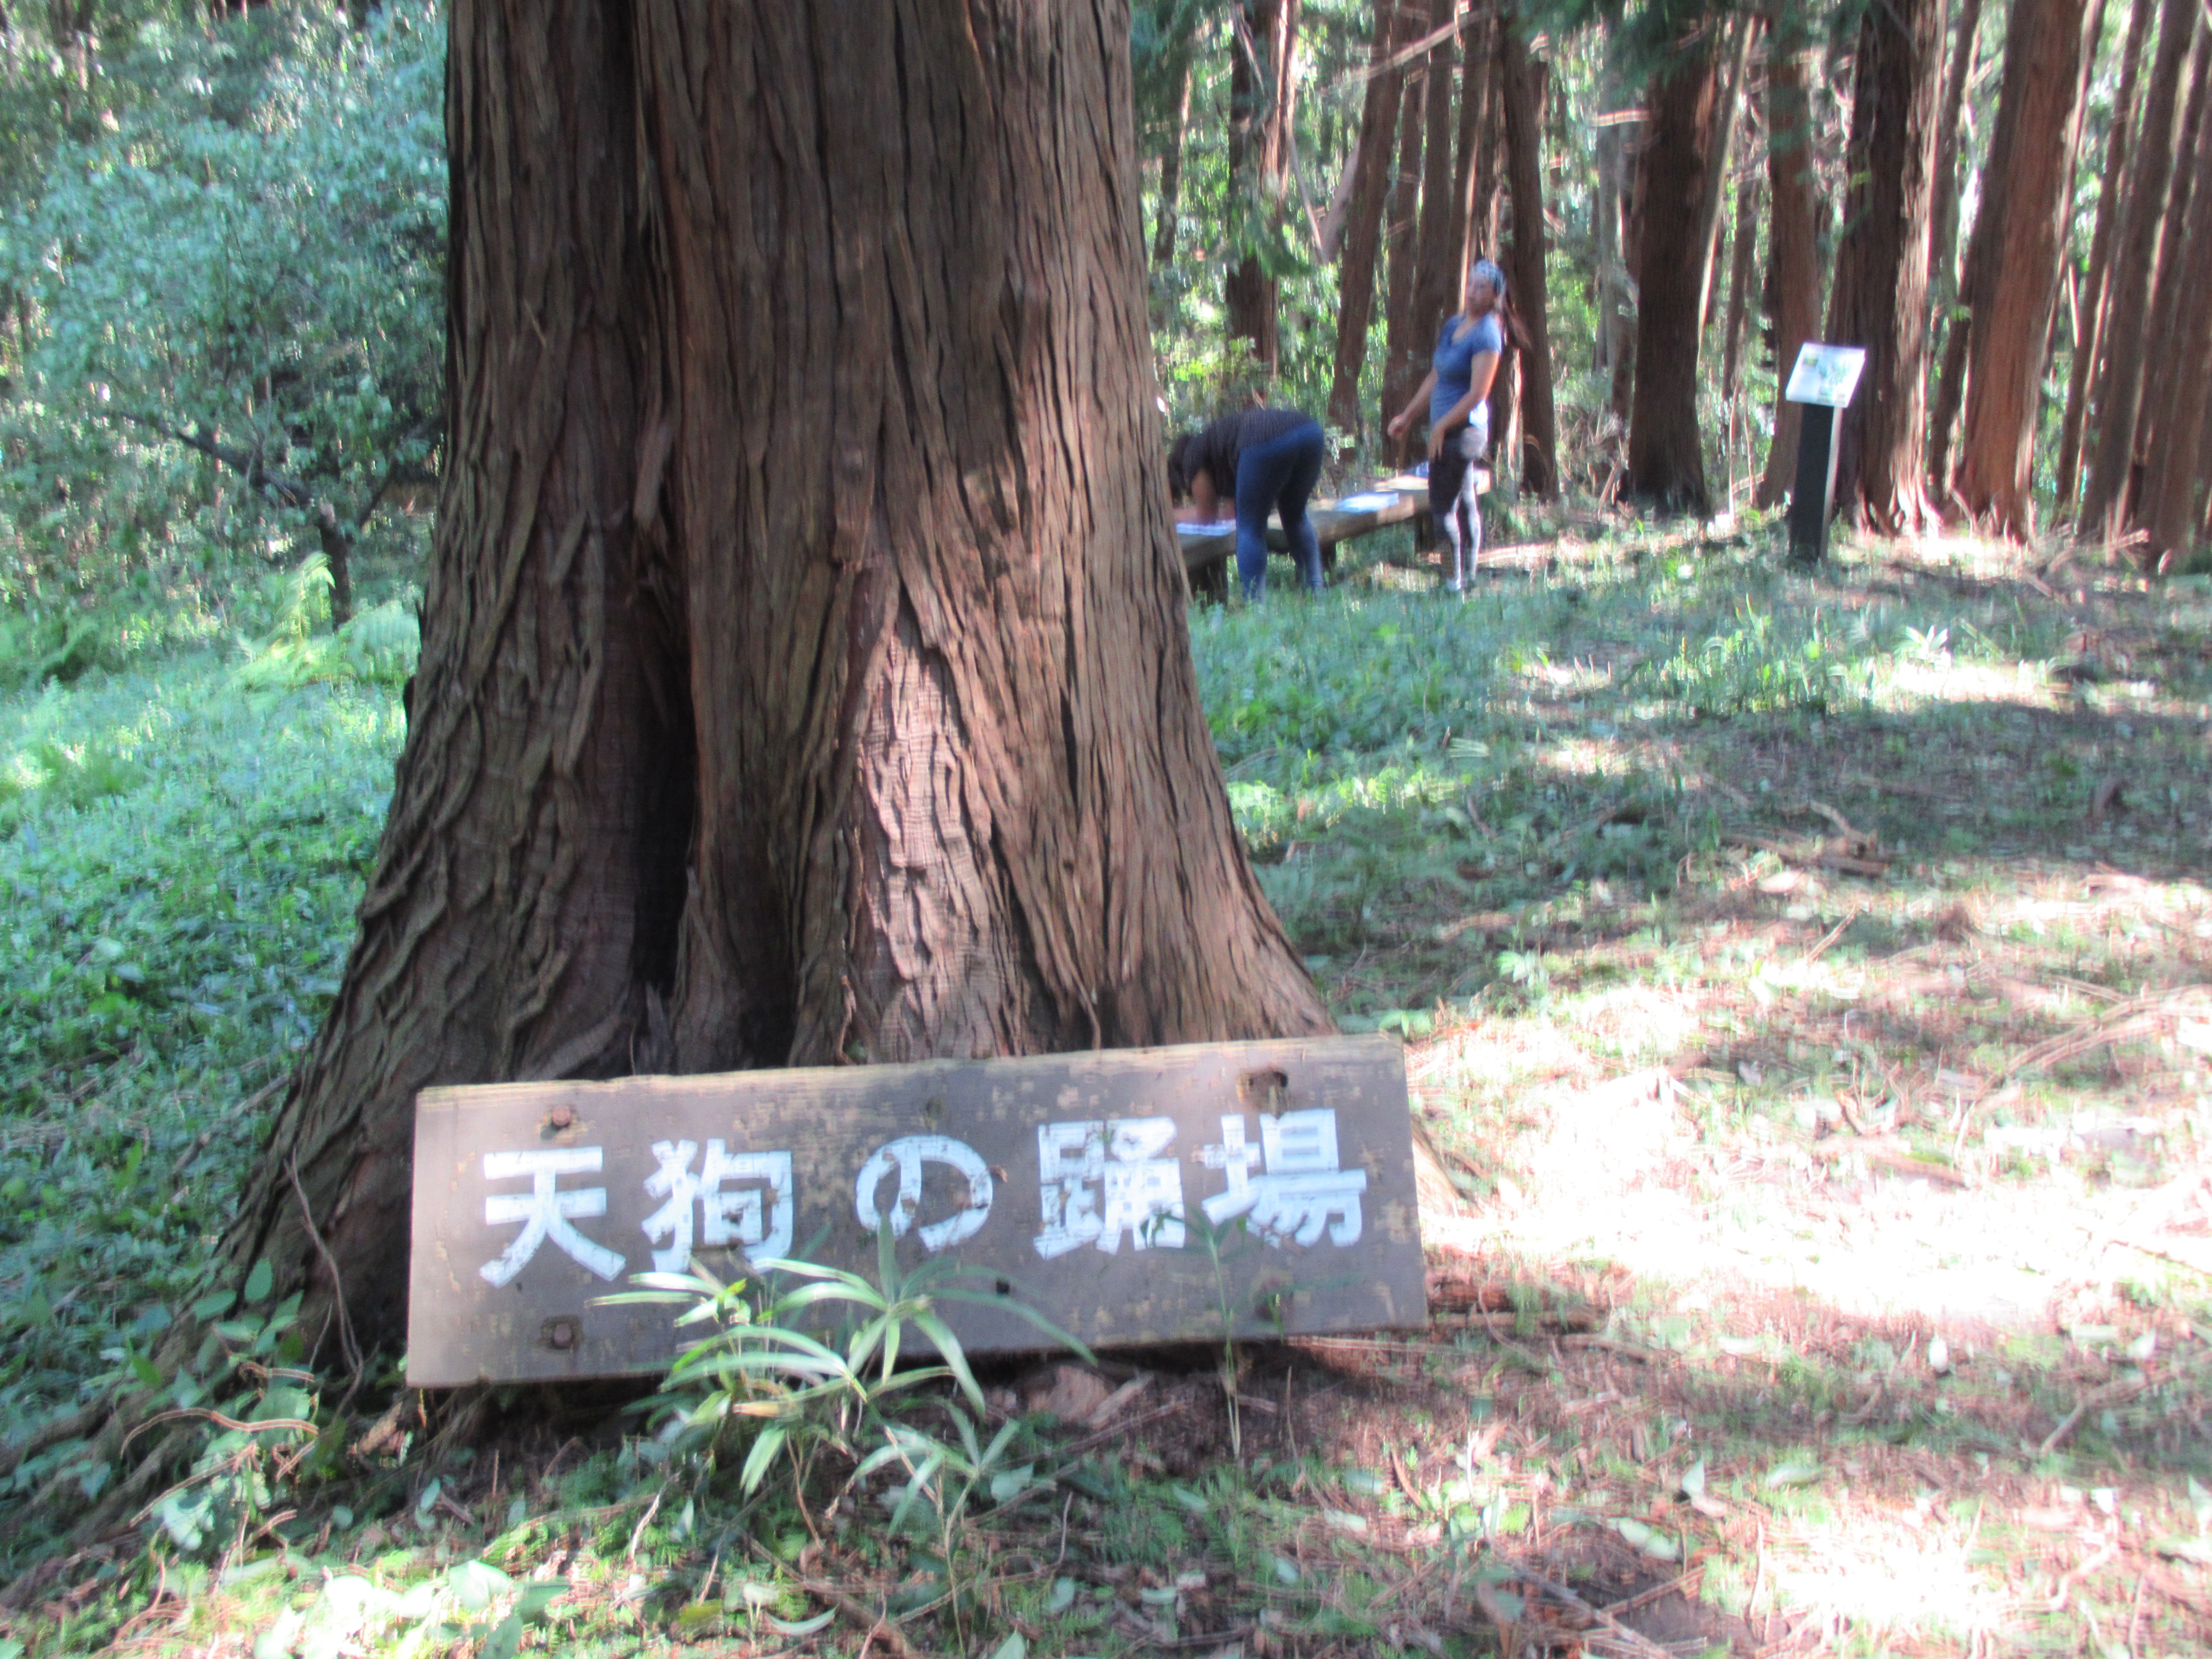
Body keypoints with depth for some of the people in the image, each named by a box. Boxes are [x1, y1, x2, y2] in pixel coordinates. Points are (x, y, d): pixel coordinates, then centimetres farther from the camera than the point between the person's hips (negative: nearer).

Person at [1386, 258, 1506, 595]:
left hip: (1464, 428, -9)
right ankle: (1468, 575, 25)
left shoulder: (1486, 336, -14)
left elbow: (1477, 394, -19)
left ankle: (1455, 581, -4)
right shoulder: (1454, 324, 12)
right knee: (1465, 504, 16)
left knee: (1443, 507, -9)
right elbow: (1436, 378, 20)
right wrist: (1408, 416, 19)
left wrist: (1441, 426, -14)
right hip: (1445, 429, 9)